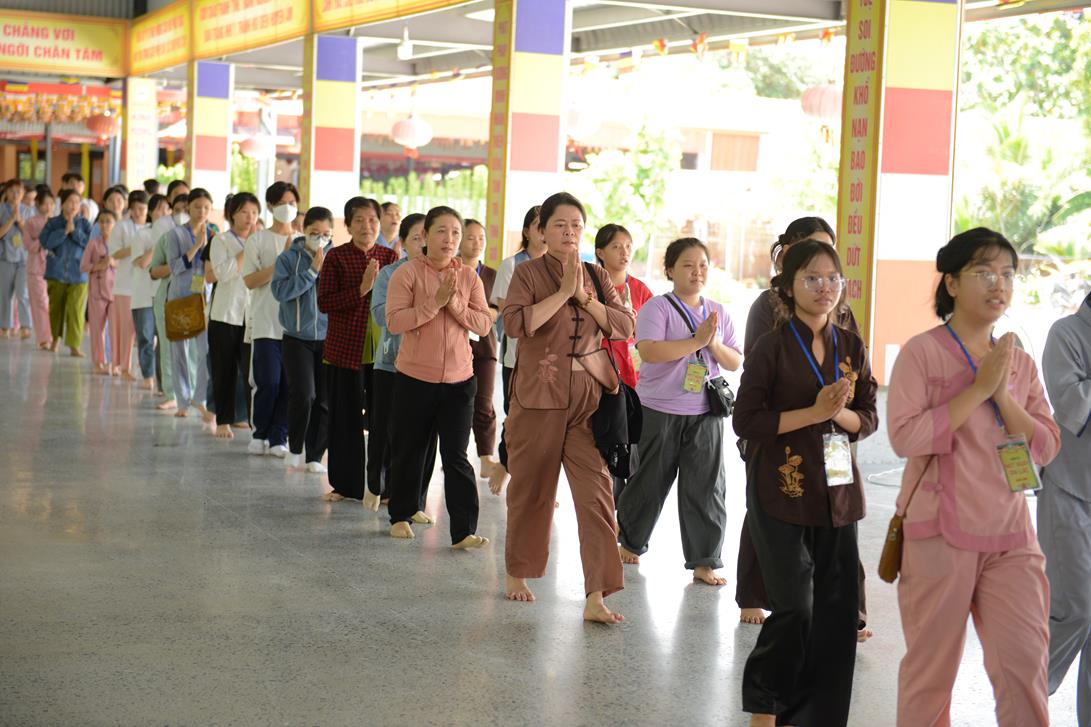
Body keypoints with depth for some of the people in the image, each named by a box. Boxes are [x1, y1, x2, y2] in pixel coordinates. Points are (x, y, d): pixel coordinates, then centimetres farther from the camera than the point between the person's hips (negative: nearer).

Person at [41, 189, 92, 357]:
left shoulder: (84, 224, 2)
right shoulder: (53, 223, 2)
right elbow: (45, 242, -12)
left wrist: (74, 231, -14)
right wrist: (65, 231, -15)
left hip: (78, 274, -1)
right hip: (56, 273, 1)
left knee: (76, 310, -10)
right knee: (56, 307, 12)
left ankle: (74, 345, -6)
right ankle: (56, 337, 33)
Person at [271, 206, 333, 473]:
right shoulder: (289, 258, 0)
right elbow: (280, 291, -15)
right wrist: (311, 271, -15)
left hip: (329, 338, 2)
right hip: (298, 338, -2)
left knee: (325, 400, 2)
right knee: (303, 394, -13)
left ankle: (315, 456, 16)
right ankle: (295, 447, 11)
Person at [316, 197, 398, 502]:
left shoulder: (390, 257, 6)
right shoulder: (336, 257, -2)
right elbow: (324, 302, -9)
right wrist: (361, 290, -19)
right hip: (344, 348, -2)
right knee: (345, 419, 6)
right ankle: (344, 484, 19)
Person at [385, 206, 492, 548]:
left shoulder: (469, 277, 5)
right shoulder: (407, 273, -5)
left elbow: (484, 324, -1)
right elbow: (395, 321, -15)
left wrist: (456, 305, -16)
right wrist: (434, 302, -21)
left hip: (459, 378, 1)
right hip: (415, 377, -1)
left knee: (456, 456, -2)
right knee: (408, 450, 12)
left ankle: (464, 532, -3)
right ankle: (402, 514, 31)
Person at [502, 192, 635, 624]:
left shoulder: (597, 277, 10)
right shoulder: (529, 273, -1)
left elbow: (626, 326, 1)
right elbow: (514, 322, -18)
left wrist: (585, 297, -10)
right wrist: (563, 292, -17)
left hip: (590, 399, 3)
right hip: (538, 398, -2)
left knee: (597, 494, -6)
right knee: (531, 490, 10)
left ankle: (596, 597, -6)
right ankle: (517, 573, 32)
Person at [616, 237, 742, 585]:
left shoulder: (718, 313, 10)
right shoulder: (657, 307, -7)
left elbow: (735, 363, 8)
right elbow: (648, 351, -22)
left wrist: (714, 344, -11)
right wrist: (696, 341, -21)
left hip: (705, 413, 4)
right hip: (660, 410, -4)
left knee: (706, 487, 0)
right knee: (650, 481, 9)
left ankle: (704, 562, 7)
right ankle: (630, 542, 31)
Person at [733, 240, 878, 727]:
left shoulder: (851, 347, 8)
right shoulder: (772, 347, -6)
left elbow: (868, 420, 10)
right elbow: (745, 421, -9)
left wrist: (840, 413, -11)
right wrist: (813, 413, -16)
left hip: (836, 491, 5)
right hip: (782, 494, -5)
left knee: (838, 609, 3)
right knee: (795, 608, -6)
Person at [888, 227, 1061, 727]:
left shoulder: (1019, 363, 9)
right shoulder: (922, 352, -6)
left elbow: (1046, 448, 4)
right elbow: (904, 436, -18)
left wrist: (1003, 395, -10)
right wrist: (978, 389, -17)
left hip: (1010, 536, 4)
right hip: (939, 535, -4)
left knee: (1026, 662, -1)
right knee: (932, 667, 8)